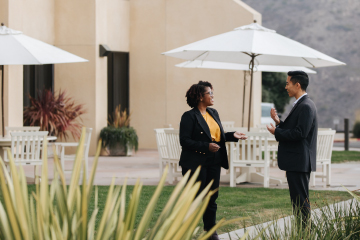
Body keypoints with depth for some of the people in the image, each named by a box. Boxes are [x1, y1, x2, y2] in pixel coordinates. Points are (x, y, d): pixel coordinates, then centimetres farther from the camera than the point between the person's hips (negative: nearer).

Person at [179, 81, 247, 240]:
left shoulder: (214, 113, 12)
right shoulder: (189, 116, -11)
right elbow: (185, 141, -15)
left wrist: (232, 136, 0)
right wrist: (206, 146, -21)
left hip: (214, 161, 7)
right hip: (196, 163, -7)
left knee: (212, 196, 10)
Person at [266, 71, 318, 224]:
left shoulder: (306, 106, -17)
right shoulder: (301, 104, 17)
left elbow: (300, 133, -24)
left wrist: (276, 132, -14)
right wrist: (279, 122, 6)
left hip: (299, 162, -11)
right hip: (296, 161, 11)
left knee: (300, 200, -8)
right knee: (298, 200, 14)